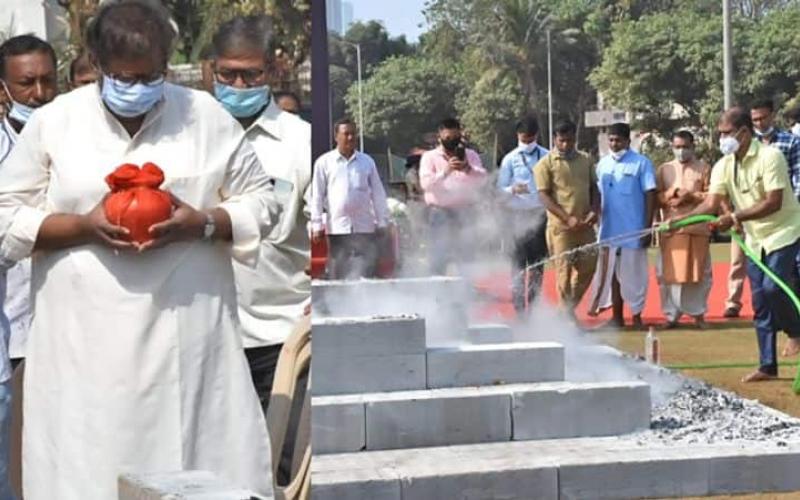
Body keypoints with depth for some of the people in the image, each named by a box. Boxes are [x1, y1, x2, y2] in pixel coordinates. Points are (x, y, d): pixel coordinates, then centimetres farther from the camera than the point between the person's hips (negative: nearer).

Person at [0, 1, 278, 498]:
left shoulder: (208, 117, 6)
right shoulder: (53, 122, 4)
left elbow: (261, 202, 10)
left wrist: (202, 224, -10)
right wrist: (85, 227, -12)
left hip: (187, 337, 1)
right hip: (87, 344, 0)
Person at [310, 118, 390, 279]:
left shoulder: (367, 161, 11)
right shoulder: (324, 162, 5)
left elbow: (378, 194, 13)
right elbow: (317, 195, 4)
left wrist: (382, 223, 8)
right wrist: (317, 225, -2)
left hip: (365, 228, 1)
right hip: (337, 228, -1)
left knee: (366, 275, -2)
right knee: (337, 275, 1)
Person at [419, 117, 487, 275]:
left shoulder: (470, 155, 13)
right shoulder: (429, 157, 7)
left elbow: (482, 178, -4)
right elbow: (426, 183, -9)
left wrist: (468, 169, -25)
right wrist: (445, 171, -25)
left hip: (465, 211, 2)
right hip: (440, 212, -2)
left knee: (466, 254, 5)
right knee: (438, 256, -7)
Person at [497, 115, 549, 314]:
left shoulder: (546, 157, 4)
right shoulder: (510, 159, 1)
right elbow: (500, 190, 1)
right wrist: (513, 190, -19)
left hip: (540, 214, 2)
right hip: (518, 214, -2)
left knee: (538, 263, 8)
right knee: (519, 263, 1)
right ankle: (519, 308, 6)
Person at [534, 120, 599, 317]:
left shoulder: (586, 160, 12)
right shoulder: (545, 164, -3)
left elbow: (594, 188, 16)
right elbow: (544, 196, -8)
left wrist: (594, 210, -4)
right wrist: (567, 218, -17)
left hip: (585, 225, 5)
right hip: (561, 226, -5)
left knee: (588, 267, 6)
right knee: (564, 270, -2)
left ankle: (570, 307, 23)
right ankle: (567, 315, 6)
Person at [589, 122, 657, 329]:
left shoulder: (641, 163, -6)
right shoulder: (603, 164, 8)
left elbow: (650, 195, -7)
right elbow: (598, 195, 12)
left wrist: (648, 227, -11)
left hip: (633, 231, -5)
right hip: (609, 230, 5)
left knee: (634, 274, 2)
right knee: (612, 274, 10)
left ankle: (637, 316, 13)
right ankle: (617, 317, 20)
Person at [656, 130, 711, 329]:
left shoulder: (704, 168, 7)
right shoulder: (664, 169, 12)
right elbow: (656, 197, 5)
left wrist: (691, 197, -13)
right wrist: (674, 192, -12)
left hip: (697, 229, -1)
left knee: (699, 272, 1)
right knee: (670, 272, -1)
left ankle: (698, 313, 11)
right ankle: (672, 314, 6)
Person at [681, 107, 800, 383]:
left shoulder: (769, 156, -18)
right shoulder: (723, 166, 1)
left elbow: (773, 203, -24)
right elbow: (712, 203, -8)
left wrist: (735, 217, -29)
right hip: (756, 239, 7)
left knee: (773, 287, -23)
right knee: (759, 301, 5)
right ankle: (767, 366, 10)